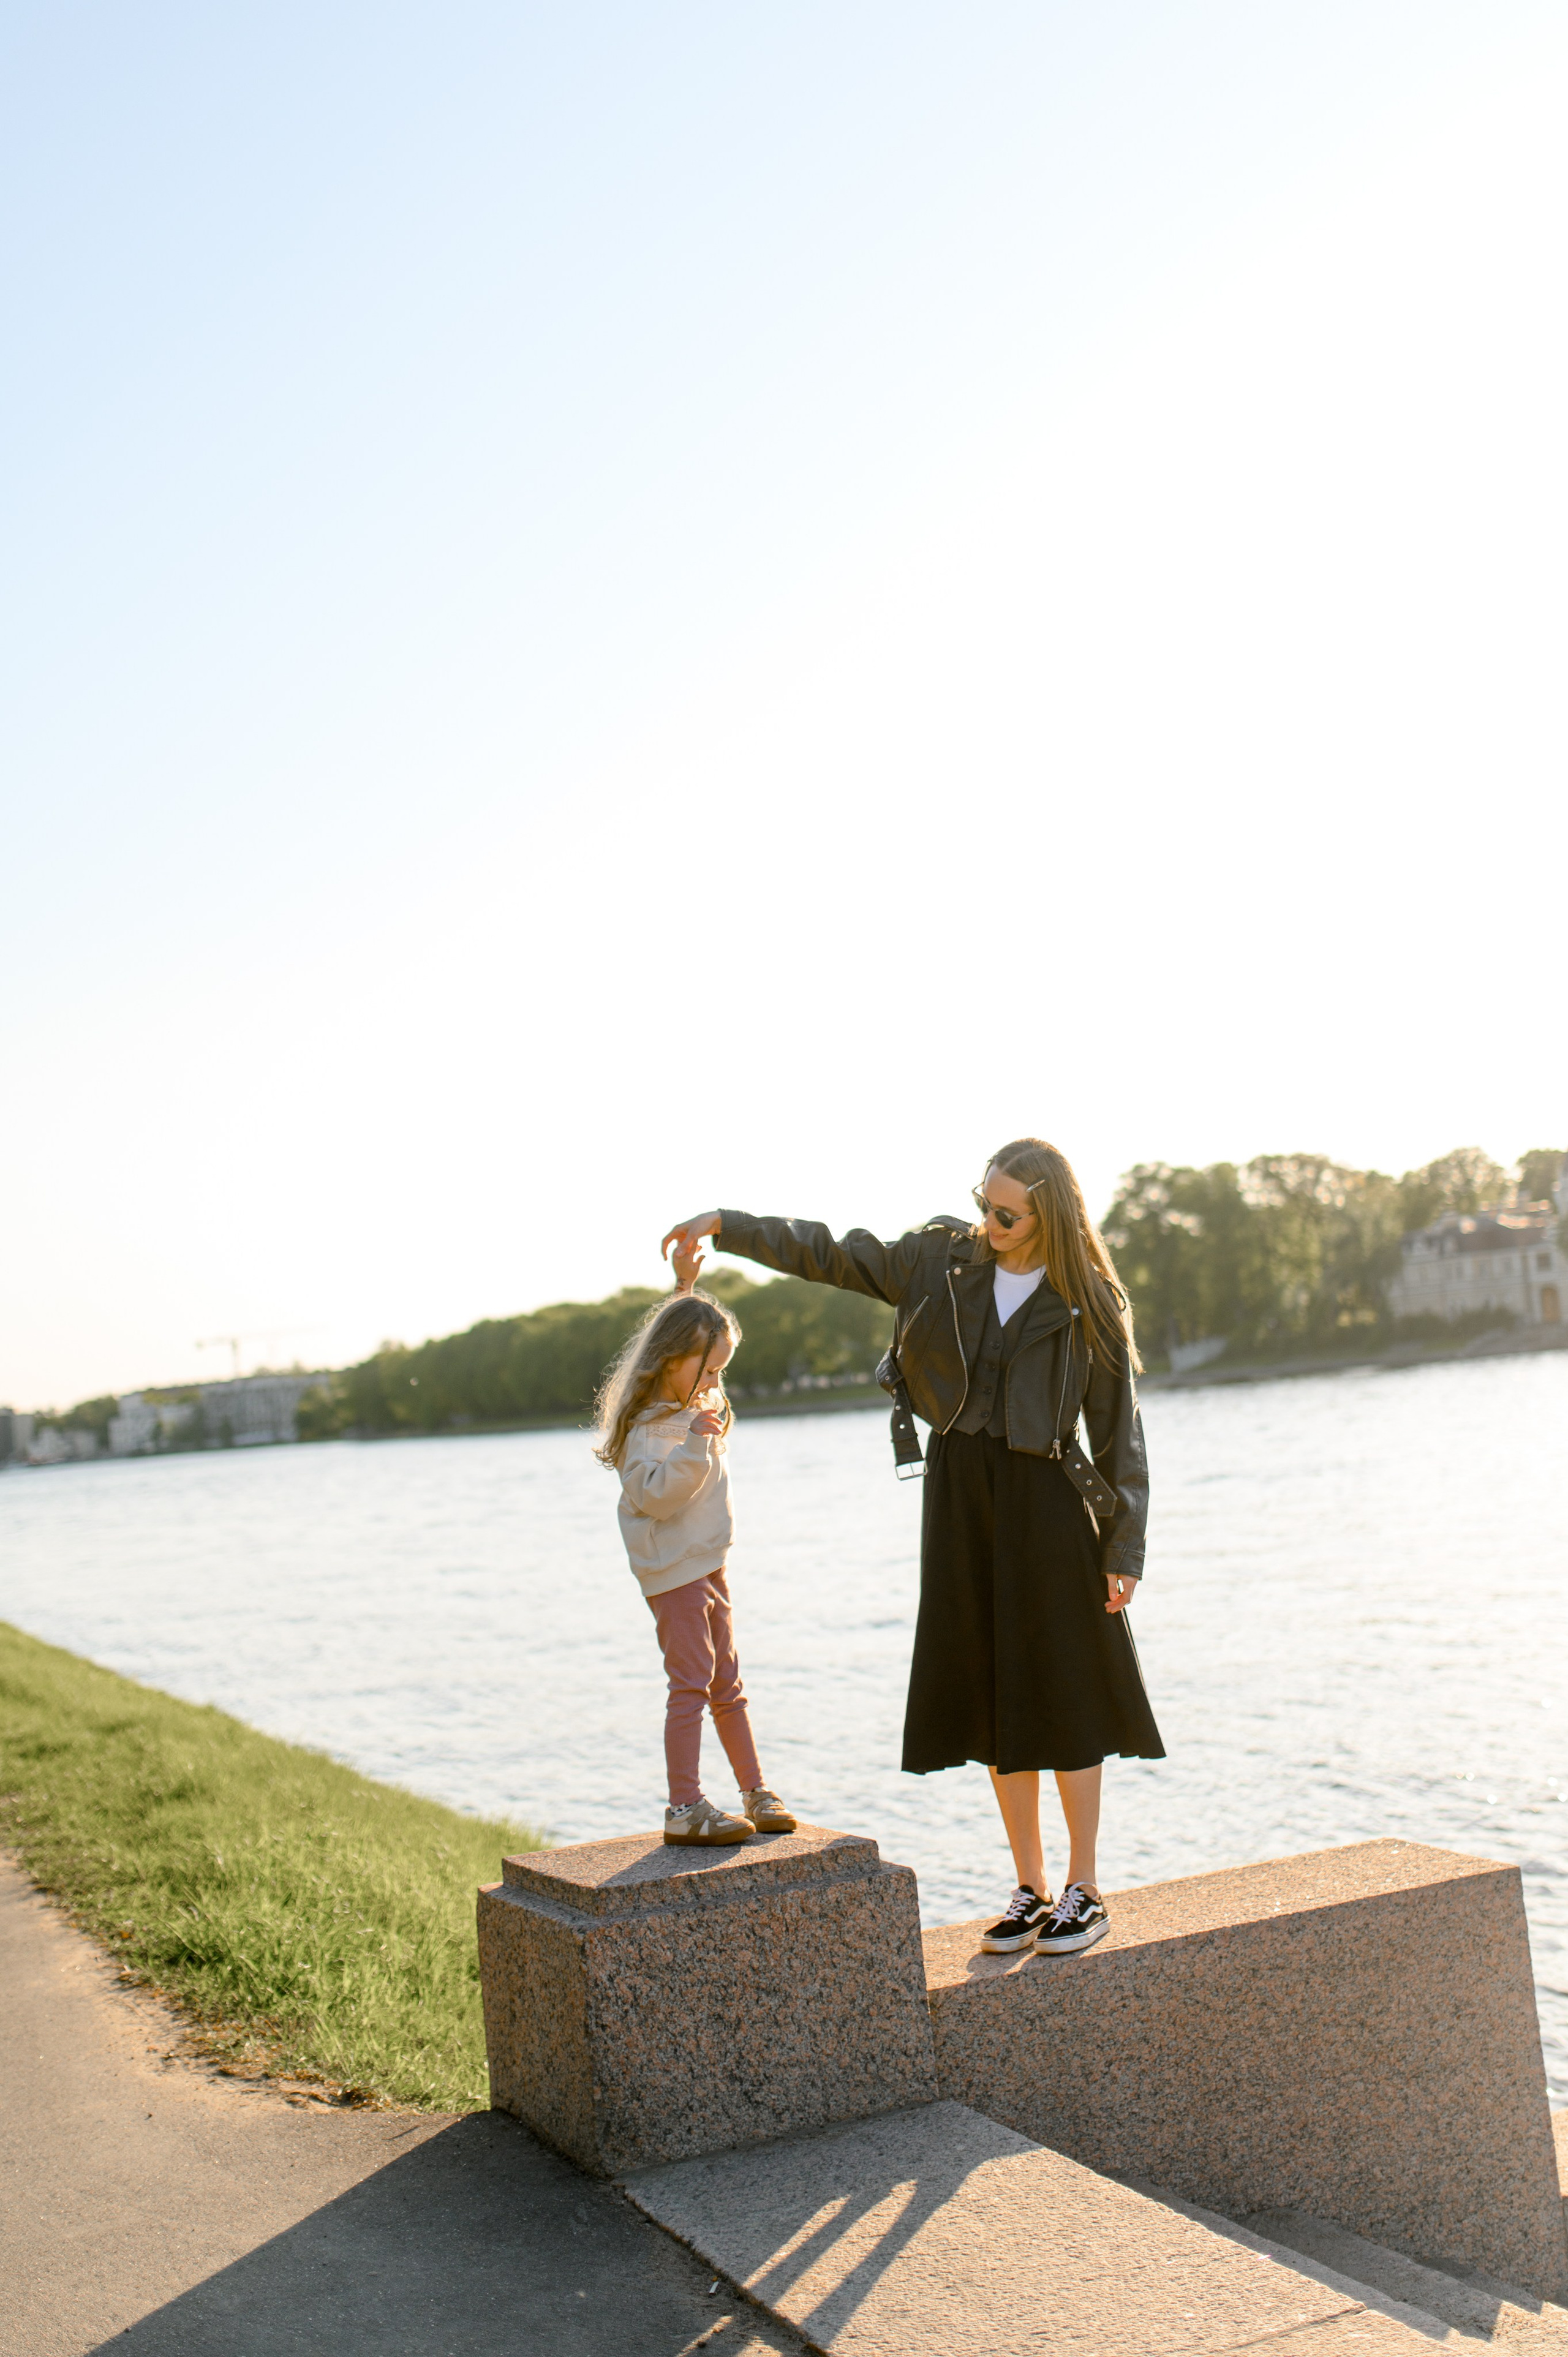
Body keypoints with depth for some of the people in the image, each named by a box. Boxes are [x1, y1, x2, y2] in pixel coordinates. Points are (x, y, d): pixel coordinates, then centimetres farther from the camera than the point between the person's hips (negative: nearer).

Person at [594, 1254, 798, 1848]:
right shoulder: (649, 1425, -17)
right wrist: (693, 1448, -37)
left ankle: (755, 1793, 21)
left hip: (708, 1565, 9)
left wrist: (687, 1284, 19)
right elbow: (653, 1495, -29)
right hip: (674, 1571, -9)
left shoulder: (691, 1405, 11)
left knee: (726, 1683, 14)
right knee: (691, 1684, -10)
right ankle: (685, 1810, -7)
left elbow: (690, 1329, 28)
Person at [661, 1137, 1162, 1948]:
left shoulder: (1088, 1302, -6)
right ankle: (1031, 1890, 19)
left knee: (1062, 1695, 2)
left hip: (1045, 1501, -4)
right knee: (994, 1699, 8)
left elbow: (1119, 1432, -3)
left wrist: (1124, 1549, -6)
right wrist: (724, 1225, -2)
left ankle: (1084, 1892, 15)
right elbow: (831, 1256, 7)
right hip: (958, 1492, 4)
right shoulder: (941, 1257, 3)